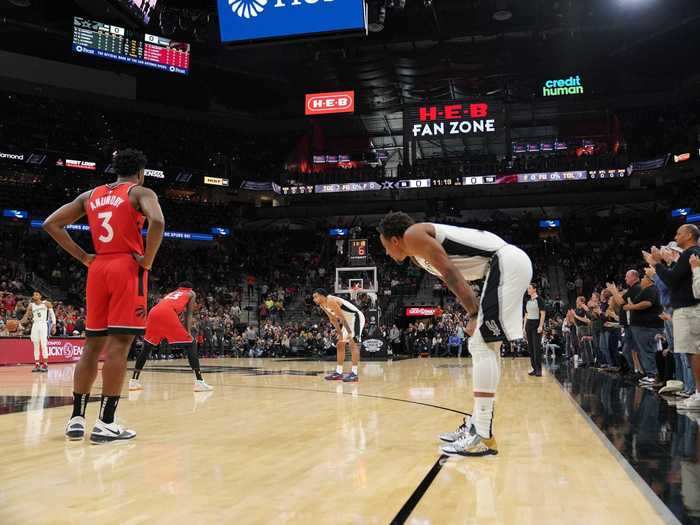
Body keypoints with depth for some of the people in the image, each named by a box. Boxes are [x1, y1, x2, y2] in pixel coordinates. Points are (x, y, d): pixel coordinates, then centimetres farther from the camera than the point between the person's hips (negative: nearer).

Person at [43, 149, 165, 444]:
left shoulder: (90, 195, 18)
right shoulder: (141, 192, 1)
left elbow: (51, 223, 14)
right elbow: (157, 222, -21)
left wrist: (83, 257, 11)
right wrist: (147, 260, -11)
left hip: (98, 270, 6)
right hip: (128, 269, -6)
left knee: (92, 345, 11)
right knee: (118, 345, -7)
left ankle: (76, 419, 13)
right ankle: (105, 424, -7)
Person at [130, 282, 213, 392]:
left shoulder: (171, 293, 42)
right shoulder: (191, 293, 28)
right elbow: (188, 314, 15)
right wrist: (188, 331, 6)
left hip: (153, 312, 5)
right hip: (167, 312, -5)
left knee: (146, 348, 21)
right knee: (190, 344, 3)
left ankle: (133, 381, 24)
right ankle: (199, 382, -6)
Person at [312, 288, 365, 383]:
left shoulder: (331, 301, -25)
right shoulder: (322, 305, 5)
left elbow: (342, 317, -28)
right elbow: (334, 320, 13)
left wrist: (349, 333, -30)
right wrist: (340, 334, 10)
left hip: (356, 317, -10)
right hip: (348, 320, 11)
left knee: (353, 343, -19)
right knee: (340, 345, 9)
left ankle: (354, 374, -23)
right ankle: (338, 373, 13)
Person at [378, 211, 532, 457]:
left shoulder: (413, 235, -4)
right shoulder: (421, 254, 24)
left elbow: (451, 274, -13)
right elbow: (456, 278, 24)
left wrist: (474, 315, -13)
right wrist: (477, 315, 16)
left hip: (507, 263, -10)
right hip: (508, 263, 10)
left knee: (483, 346, -11)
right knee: (482, 346, 13)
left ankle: (483, 436, -10)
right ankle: (476, 424, 20)